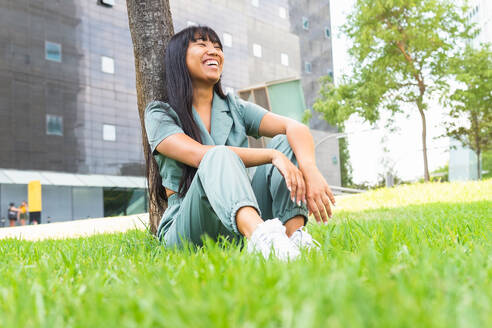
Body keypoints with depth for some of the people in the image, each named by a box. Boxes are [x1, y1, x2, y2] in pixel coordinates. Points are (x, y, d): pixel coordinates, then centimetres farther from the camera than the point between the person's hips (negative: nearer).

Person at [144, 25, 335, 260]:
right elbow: (200, 155, -18)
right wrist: (272, 155, -24)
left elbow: (295, 127, -4)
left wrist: (311, 170, -25)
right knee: (219, 157, -31)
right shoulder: (159, 114, 3)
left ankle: (295, 237, -33)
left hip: (241, 228, 4)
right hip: (186, 231, -4)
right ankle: (260, 235, -60)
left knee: (284, 142, -12)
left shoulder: (236, 109, 14)